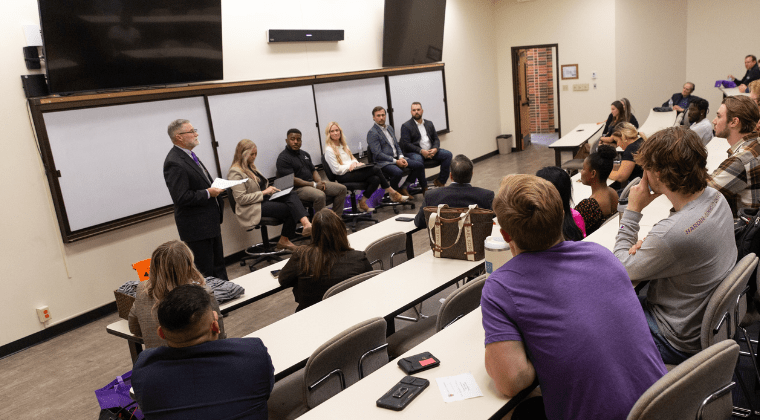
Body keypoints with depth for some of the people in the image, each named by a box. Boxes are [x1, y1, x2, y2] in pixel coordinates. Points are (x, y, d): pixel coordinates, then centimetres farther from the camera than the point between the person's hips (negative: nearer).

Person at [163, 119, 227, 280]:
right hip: (196, 227, -10)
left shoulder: (189, 156, 11)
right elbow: (181, 197, -26)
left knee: (218, 266, 20)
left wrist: (216, 188, 7)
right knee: (205, 272, 0)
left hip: (211, 223, 10)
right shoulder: (174, 163, -21)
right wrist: (208, 193, -19)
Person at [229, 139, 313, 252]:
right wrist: (264, 192, -16)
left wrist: (270, 189, 7)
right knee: (290, 208, -23)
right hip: (253, 208, -8)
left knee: (292, 196, -20)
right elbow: (241, 199, -17)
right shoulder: (235, 173, -10)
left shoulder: (250, 167, 18)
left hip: (265, 199, 8)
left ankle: (307, 224, -39)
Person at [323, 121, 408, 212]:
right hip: (343, 177, -8)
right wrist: (350, 165, -10)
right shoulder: (329, 150, -5)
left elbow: (353, 158, 23)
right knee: (376, 169, -19)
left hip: (351, 172, 8)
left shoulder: (343, 145, 20)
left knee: (375, 179, -21)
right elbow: (337, 170, -10)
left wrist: (354, 163, 0)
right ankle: (392, 193, -8)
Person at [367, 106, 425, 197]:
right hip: (383, 162, -8)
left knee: (419, 165, -3)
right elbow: (378, 154, -15)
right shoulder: (372, 133, -9)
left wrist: (401, 157, -2)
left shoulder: (390, 128, 18)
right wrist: (395, 161, -18)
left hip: (397, 158, 8)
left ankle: (404, 188, 5)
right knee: (398, 172, -37)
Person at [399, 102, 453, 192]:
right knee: (418, 160, -39)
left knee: (447, 154, -17)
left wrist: (435, 149, -8)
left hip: (431, 151, 5)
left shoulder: (429, 123, 18)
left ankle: (440, 182, -9)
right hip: (414, 152, -5)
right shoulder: (406, 126, 1)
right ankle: (424, 187, -26)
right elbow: (406, 144, -9)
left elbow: (436, 139, 16)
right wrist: (421, 151, -21)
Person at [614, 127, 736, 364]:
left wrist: (632, 211, -17)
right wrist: (647, 245, -11)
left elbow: (620, 271, -20)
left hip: (680, 343, -8)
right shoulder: (714, 197, -10)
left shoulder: (672, 233, -39)